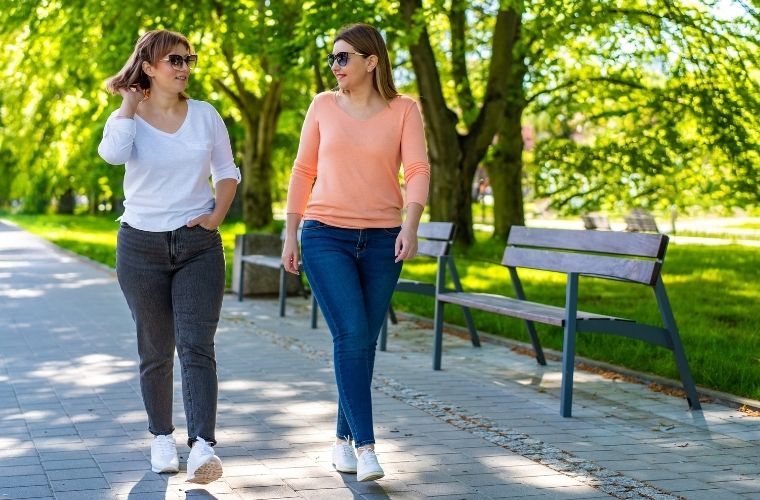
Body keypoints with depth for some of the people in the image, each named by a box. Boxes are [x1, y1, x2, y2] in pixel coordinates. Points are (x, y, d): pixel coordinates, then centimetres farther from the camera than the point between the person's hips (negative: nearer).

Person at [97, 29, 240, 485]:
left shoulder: (205, 115, 4)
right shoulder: (128, 118, -2)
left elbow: (227, 172, 13)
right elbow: (113, 154, -26)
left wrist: (217, 216, -3)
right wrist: (130, 103, -12)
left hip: (199, 246, 0)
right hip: (142, 246, 0)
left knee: (197, 347, -12)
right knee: (156, 352, 8)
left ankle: (203, 446, -19)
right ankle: (162, 438, 24)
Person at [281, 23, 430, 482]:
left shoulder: (404, 110, 1)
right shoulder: (323, 106, 5)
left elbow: (418, 170, -8)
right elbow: (303, 170, 9)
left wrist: (411, 225, -24)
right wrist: (290, 234, 6)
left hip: (382, 240, 1)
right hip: (326, 237, -1)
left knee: (365, 342, 6)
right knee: (351, 336, -14)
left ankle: (344, 438, 22)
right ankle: (366, 447, -14)